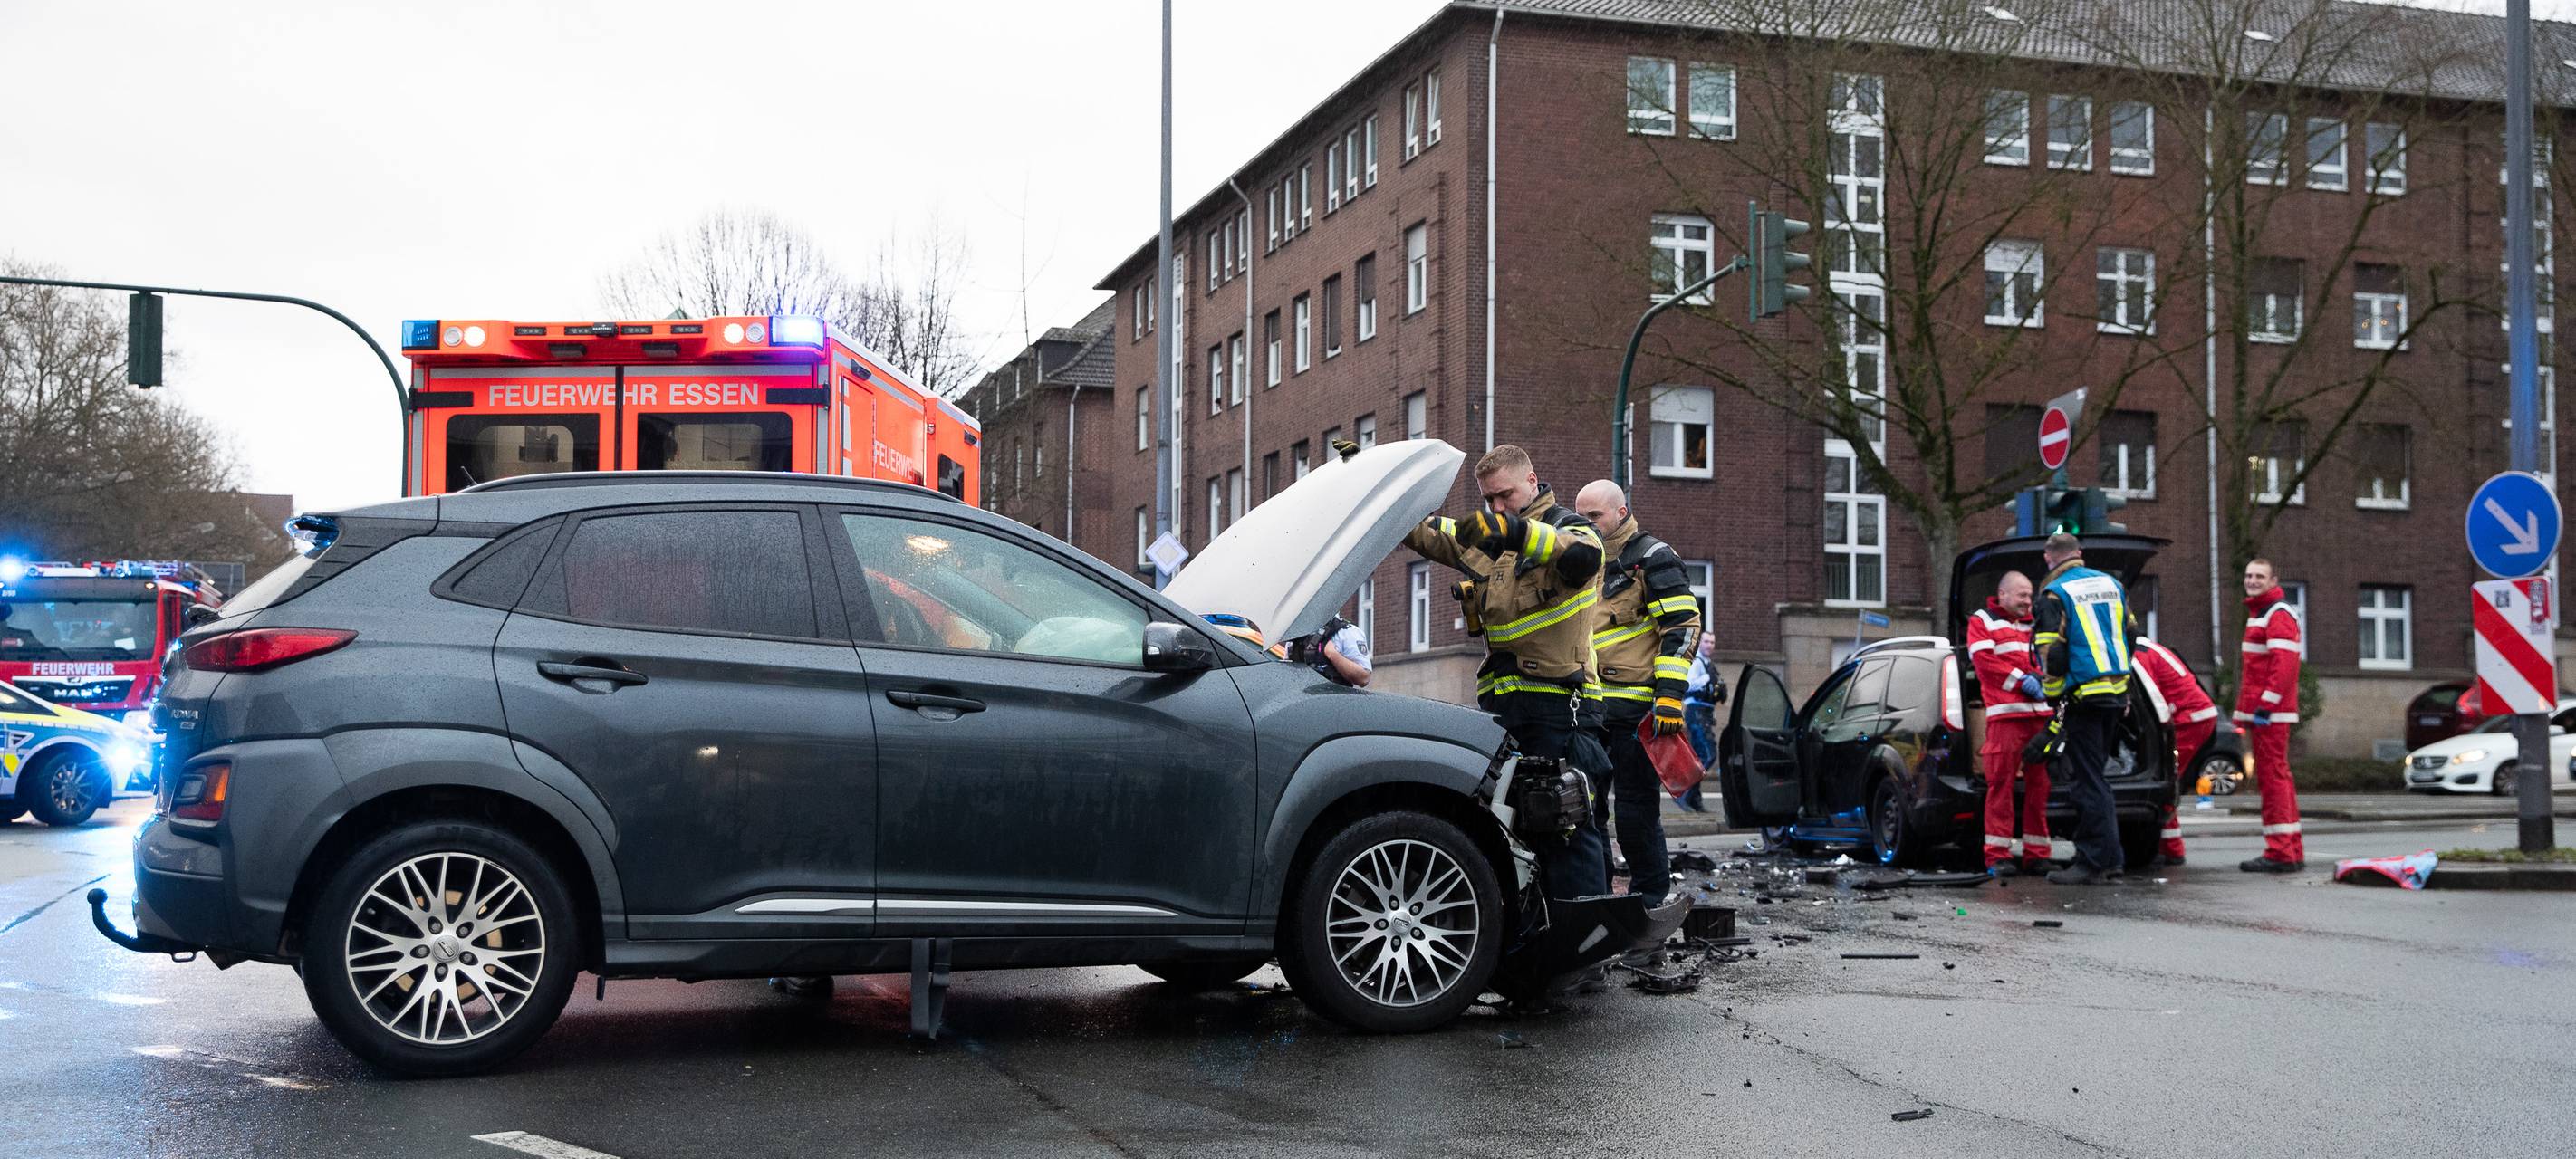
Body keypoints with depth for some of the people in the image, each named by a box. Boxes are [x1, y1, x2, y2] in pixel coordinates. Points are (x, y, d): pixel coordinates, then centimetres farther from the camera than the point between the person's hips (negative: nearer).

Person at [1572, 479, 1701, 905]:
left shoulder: (1651, 557, -1)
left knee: (1636, 806, -5)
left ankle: (1651, 894, 6)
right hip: (1588, 706, 7)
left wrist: (1670, 694, -17)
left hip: (1636, 706, -7)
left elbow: (1683, 625, -9)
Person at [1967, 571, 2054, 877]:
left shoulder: (2034, 624, 24)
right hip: (2005, 714, -5)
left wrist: (2038, 678, -4)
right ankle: (1998, 856, -7)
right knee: (2001, 784, -8)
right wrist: (2021, 679, -10)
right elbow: (1984, 660, -4)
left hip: (2040, 713, 5)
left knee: (2038, 784, 5)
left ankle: (2035, 854, 10)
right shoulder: (1982, 621, 9)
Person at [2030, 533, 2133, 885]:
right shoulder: (2111, 585, 14)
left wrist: (2054, 699, -6)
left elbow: (2052, 653, -14)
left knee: (2088, 780, -4)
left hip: (2083, 697, -7)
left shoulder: (2055, 594, -9)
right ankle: (2109, 861, 19)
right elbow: (2129, 637, 20)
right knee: (2095, 776, 16)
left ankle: (2093, 862, -3)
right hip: (2116, 696, 7)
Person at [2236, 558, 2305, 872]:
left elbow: (2284, 664, -21)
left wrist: (2266, 705, -24)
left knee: (2272, 778, -10)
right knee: (2277, 778, 13)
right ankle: (2292, 852, 19)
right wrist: (2246, 710, 22)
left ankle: (2281, 853, -10)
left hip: (2269, 714, -11)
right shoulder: (2258, 613, 22)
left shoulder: (2278, 614, -11)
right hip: (2261, 713, 11)